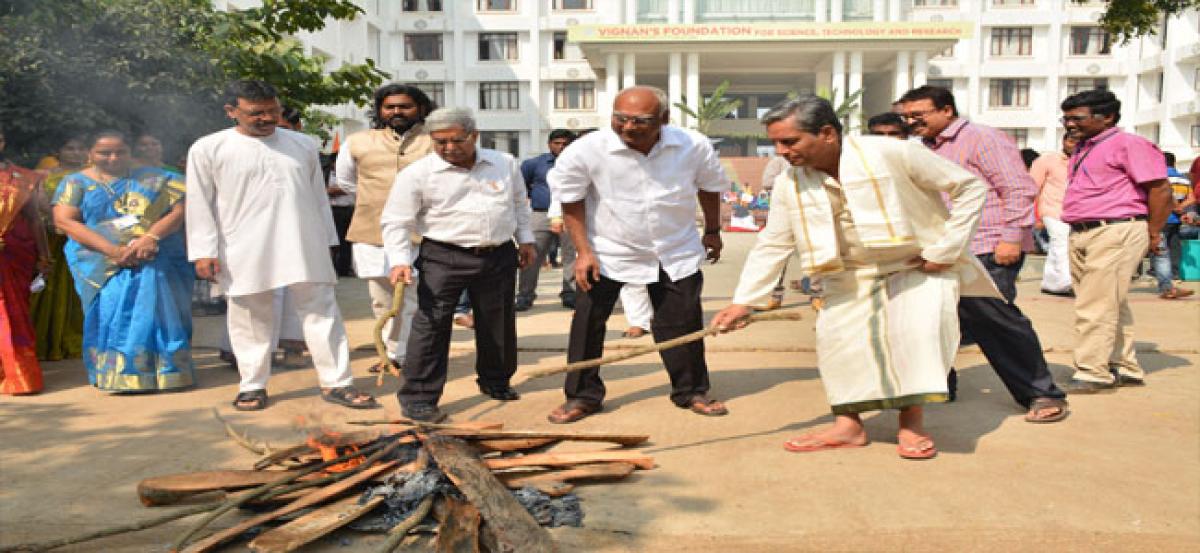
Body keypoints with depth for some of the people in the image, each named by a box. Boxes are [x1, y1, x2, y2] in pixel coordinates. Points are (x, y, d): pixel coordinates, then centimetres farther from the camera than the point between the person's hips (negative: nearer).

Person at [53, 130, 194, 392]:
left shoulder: (156, 178, 9)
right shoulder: (76, 182, 9)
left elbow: (180, 208, -2)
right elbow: (64, 221, -3)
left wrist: (151, 237, -19)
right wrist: (113, 250, -15)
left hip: (157, 261, 0)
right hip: (103, 266, 0)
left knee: (158, 310, -7)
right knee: (111, 310, -9)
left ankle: (166, 370, 1)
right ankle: (119, 375, -2)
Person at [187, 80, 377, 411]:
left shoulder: (303, 145, 9)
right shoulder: (208, 149, 1)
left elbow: (318, 197, 15)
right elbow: (200, 204, 1)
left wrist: (327, 241, 14)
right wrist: (204, 251, -5)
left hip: (304, 248, 2)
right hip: (245, 253, -2)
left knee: (322, 312, 0)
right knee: (251, 318, 6)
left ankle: (335, 383, 6)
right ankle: (253, 385, 21)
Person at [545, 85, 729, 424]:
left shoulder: (694, 146, -14)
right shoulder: (586, 151, -21)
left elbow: (710, 187, 6)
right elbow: (571, 201, -8)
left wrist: (712, 231, 15)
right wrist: (583, 251, -12)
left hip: (677, 253, 1)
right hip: (607, 252, -1)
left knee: (682, 325, 6)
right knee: (587, 323, 0)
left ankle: (691, 392, 25)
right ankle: (582, 396, 17)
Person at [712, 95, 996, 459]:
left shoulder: (890, 153, -23)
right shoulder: (791, 184, -9)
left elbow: (969, 187, -15)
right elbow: (771, 245, -2)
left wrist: (945, 249, -17)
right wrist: (743, 302, -10)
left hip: (921, 265, -4)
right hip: (852, 276, 4)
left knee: (917, 328, -24)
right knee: (836, 335, -7)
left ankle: (912, 422, -9)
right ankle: (848, 425, 8)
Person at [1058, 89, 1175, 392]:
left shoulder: (1128, 144, -8)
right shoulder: (1081, 150, 18)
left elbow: (1160, 190, -12)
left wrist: (1152, 234, -8)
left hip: (1116, 232, -9)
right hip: (1081, 235, 9)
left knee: (1096, 307, -9)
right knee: (1111, 306, 14)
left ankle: (1092, 373, -4)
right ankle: (1124, 368, 23)